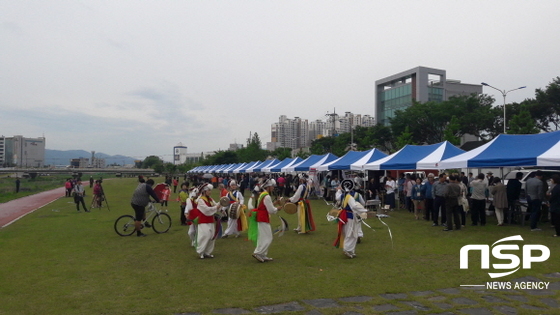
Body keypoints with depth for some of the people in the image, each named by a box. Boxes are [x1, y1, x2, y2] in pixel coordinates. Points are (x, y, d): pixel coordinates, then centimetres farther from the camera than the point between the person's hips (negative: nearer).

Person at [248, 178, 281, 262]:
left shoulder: (262, 194, 13)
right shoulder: (267, 197, -18)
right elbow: (271, 210, -16)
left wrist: (274, 204, 10)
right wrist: (278, 208, 0)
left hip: (260, 218, 10)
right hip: (263, 219, -10)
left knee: (263, 238, 13)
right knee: (267, 238, -5)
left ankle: (263, 256, 17)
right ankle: (257, 253, -6)